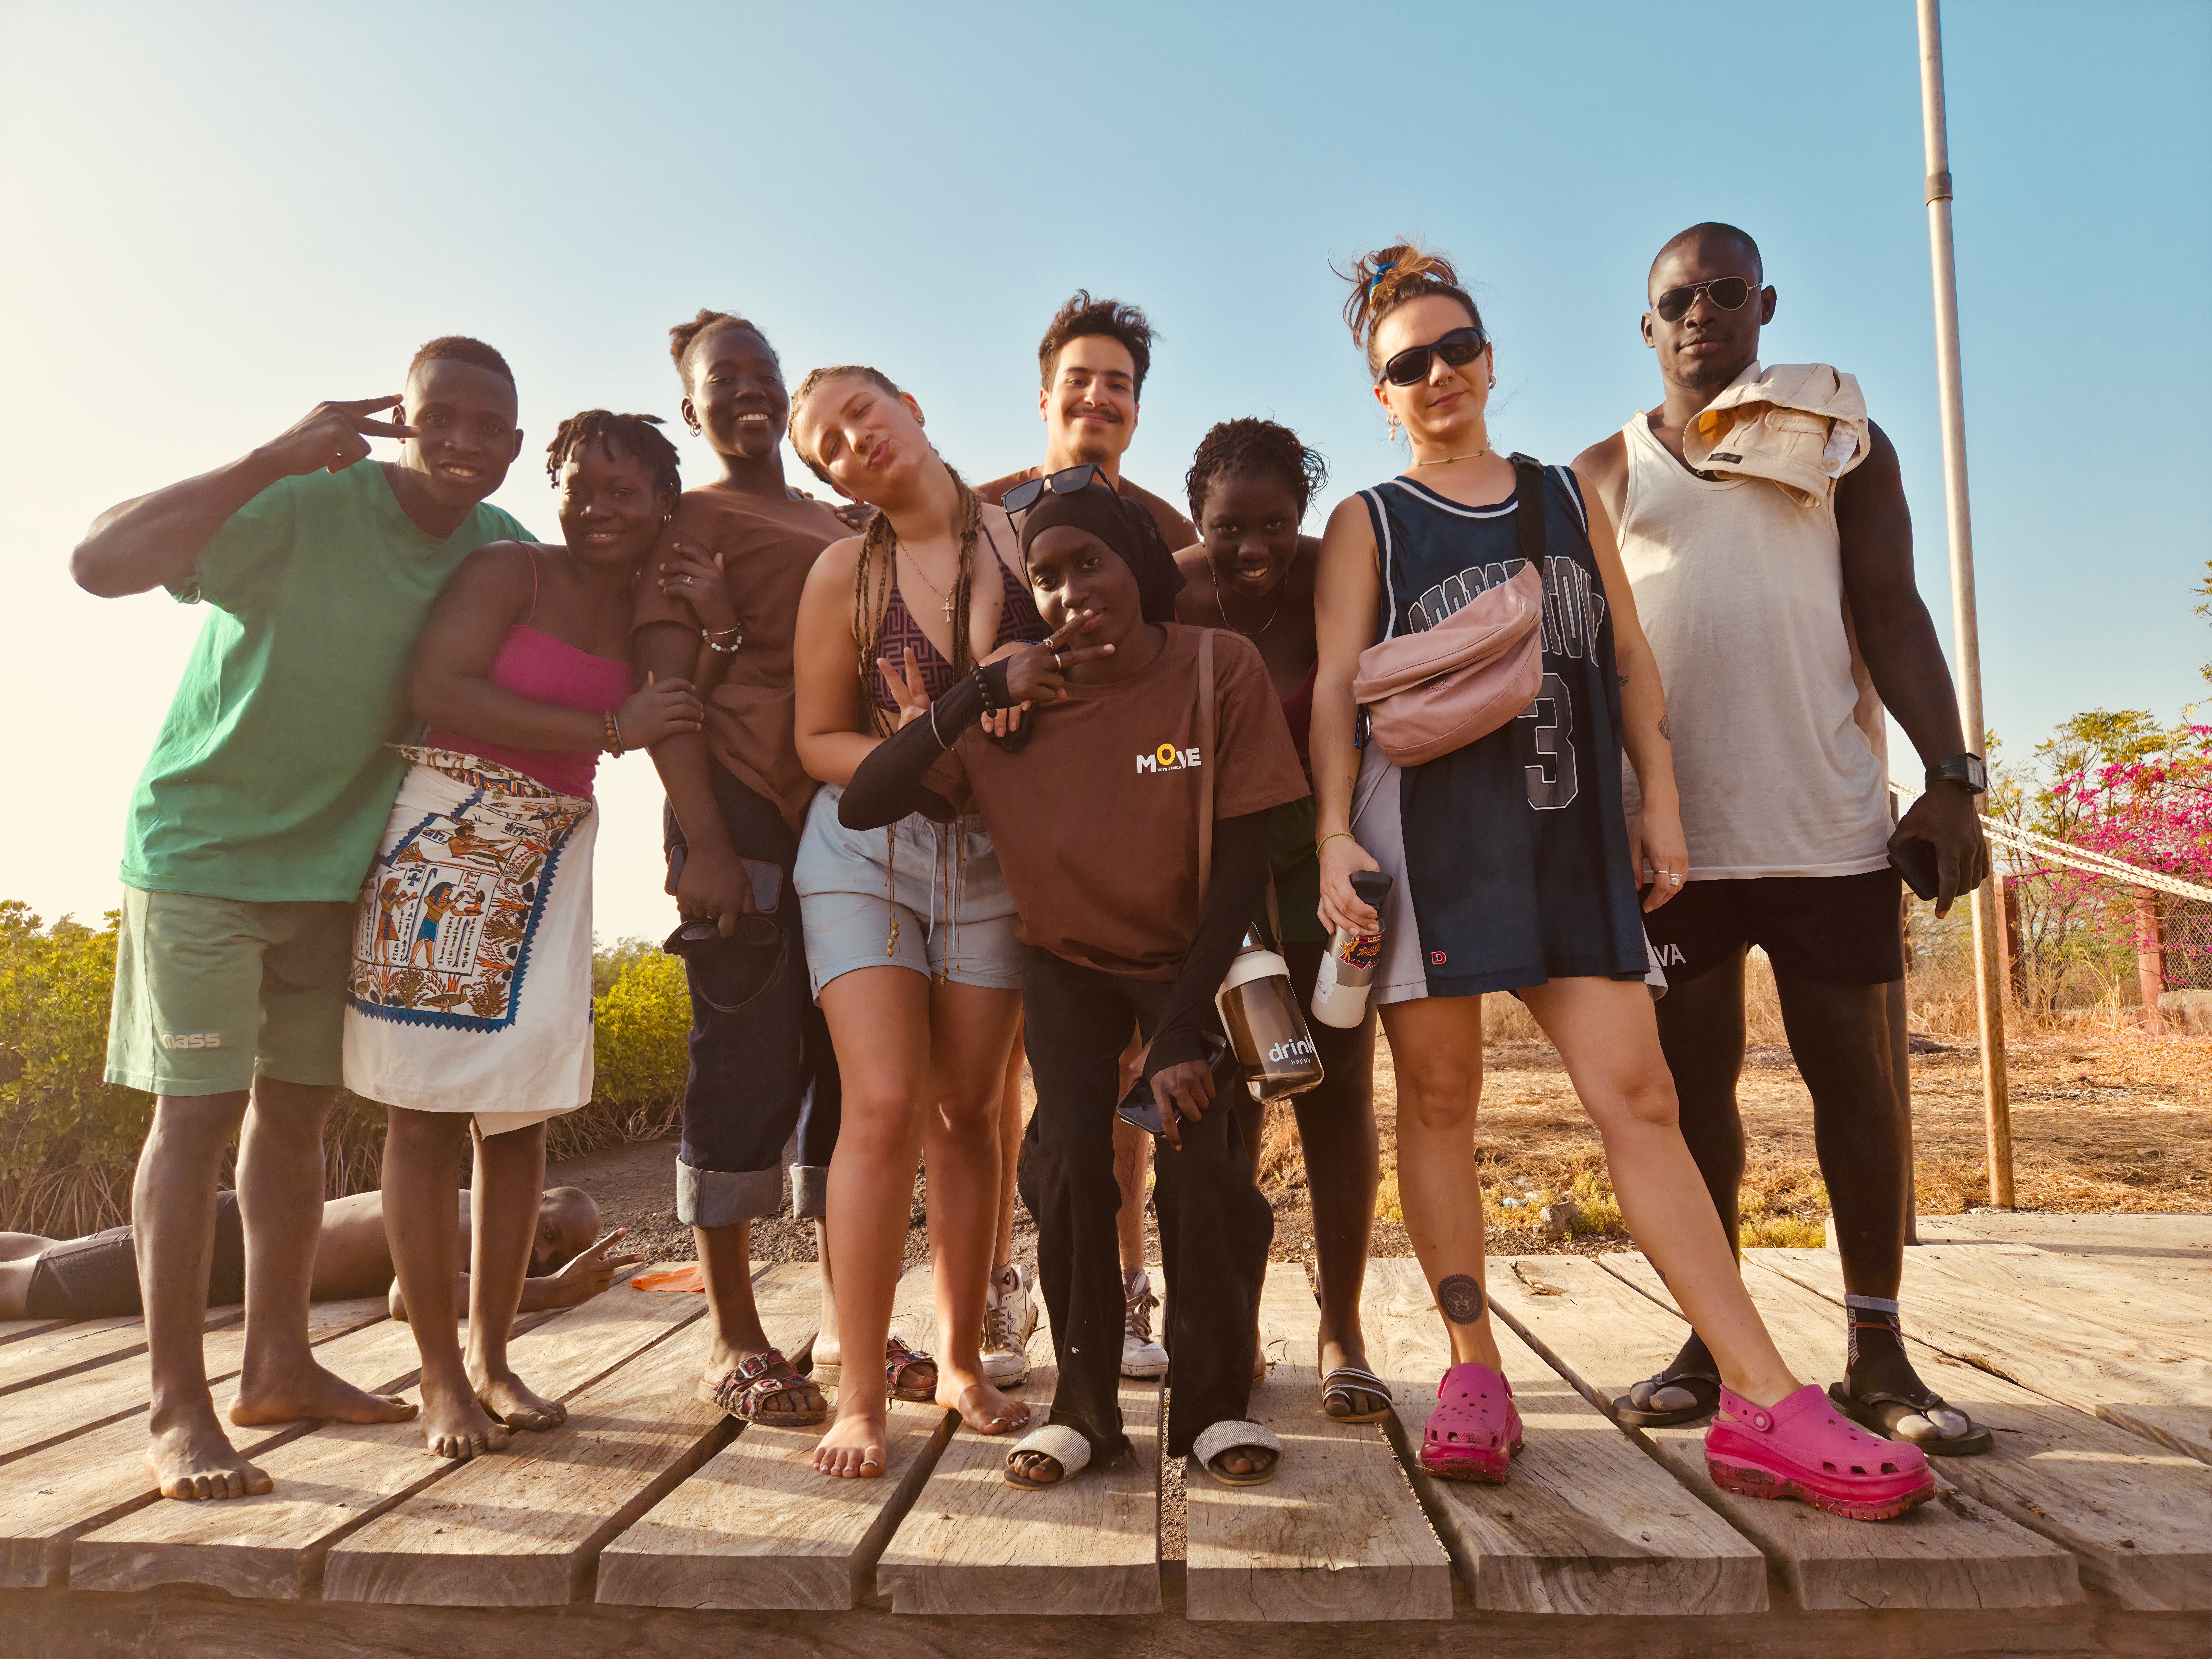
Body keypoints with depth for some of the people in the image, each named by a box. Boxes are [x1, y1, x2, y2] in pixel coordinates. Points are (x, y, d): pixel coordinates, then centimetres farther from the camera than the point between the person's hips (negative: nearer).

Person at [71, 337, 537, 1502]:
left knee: (297, 1109, 12)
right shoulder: (300, 507, -21)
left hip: (337, 861, 6)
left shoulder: (501, 552, -4)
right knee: (198, 1110, -6)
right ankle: (178, 1411, 3)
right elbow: (101, 563, -31)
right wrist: (271, 459, -37)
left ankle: (278, 1364, 24)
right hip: (203, 848, -5)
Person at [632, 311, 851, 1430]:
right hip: (742, 802, -6)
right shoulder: (686, 519, 6)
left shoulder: (837, 526, 24)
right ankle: (734, 1341, 6)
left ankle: (844, 1324, 14)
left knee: (851, 1058, 4)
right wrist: (704, 841, -15)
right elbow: (666, 687, -5)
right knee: (747, 1061, -5)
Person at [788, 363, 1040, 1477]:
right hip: (868, 848, -1)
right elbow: (819, 740, 1)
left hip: (996, 853, 2)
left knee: (968, 1112, 7)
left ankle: (959, 1362, 22)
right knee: (884, 1106, -11)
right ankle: (861, 1394, 1)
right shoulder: (846, 573, -1)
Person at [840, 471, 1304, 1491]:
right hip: (1068, 960, 1)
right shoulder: (1013, 702, -14)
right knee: (1069, 1160, -15)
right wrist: (982, 694, -30)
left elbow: (1242, 864, -17)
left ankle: (1215, 1404, 5)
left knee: (1203, 1158, -18)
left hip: (1191, 958, -1)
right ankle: (1085, 1410, 6)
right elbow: (861, 806, -22)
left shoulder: (1220, 670, -19)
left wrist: (1180, 1035, -21)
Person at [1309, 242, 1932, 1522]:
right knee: (1439, 1096, 1)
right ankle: (1475, 1373, 13)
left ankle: (1764, 1402, -3)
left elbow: (1630, 662, 16)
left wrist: (1660, 802, 6)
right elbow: (1337, 683, 0)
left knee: (1638, 1093, -4)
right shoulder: (1369, 523, 9)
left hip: (1573, 834, 2)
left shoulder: (1570, 498, 19)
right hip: (1428, 828, -2)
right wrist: (1335, 832, -12)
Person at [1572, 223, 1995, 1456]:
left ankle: (1879, 1349, 12)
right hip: (1669, 827, 0)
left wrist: (1952, 775, -5)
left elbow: (1893, 615, 6)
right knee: (1693, 1072, 4)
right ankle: (1714, 1340, 14)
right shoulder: (1603, 473, 11)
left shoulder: (1842, 440, 11)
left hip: (1828, 819, 0)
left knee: (1856, 1066, 1)